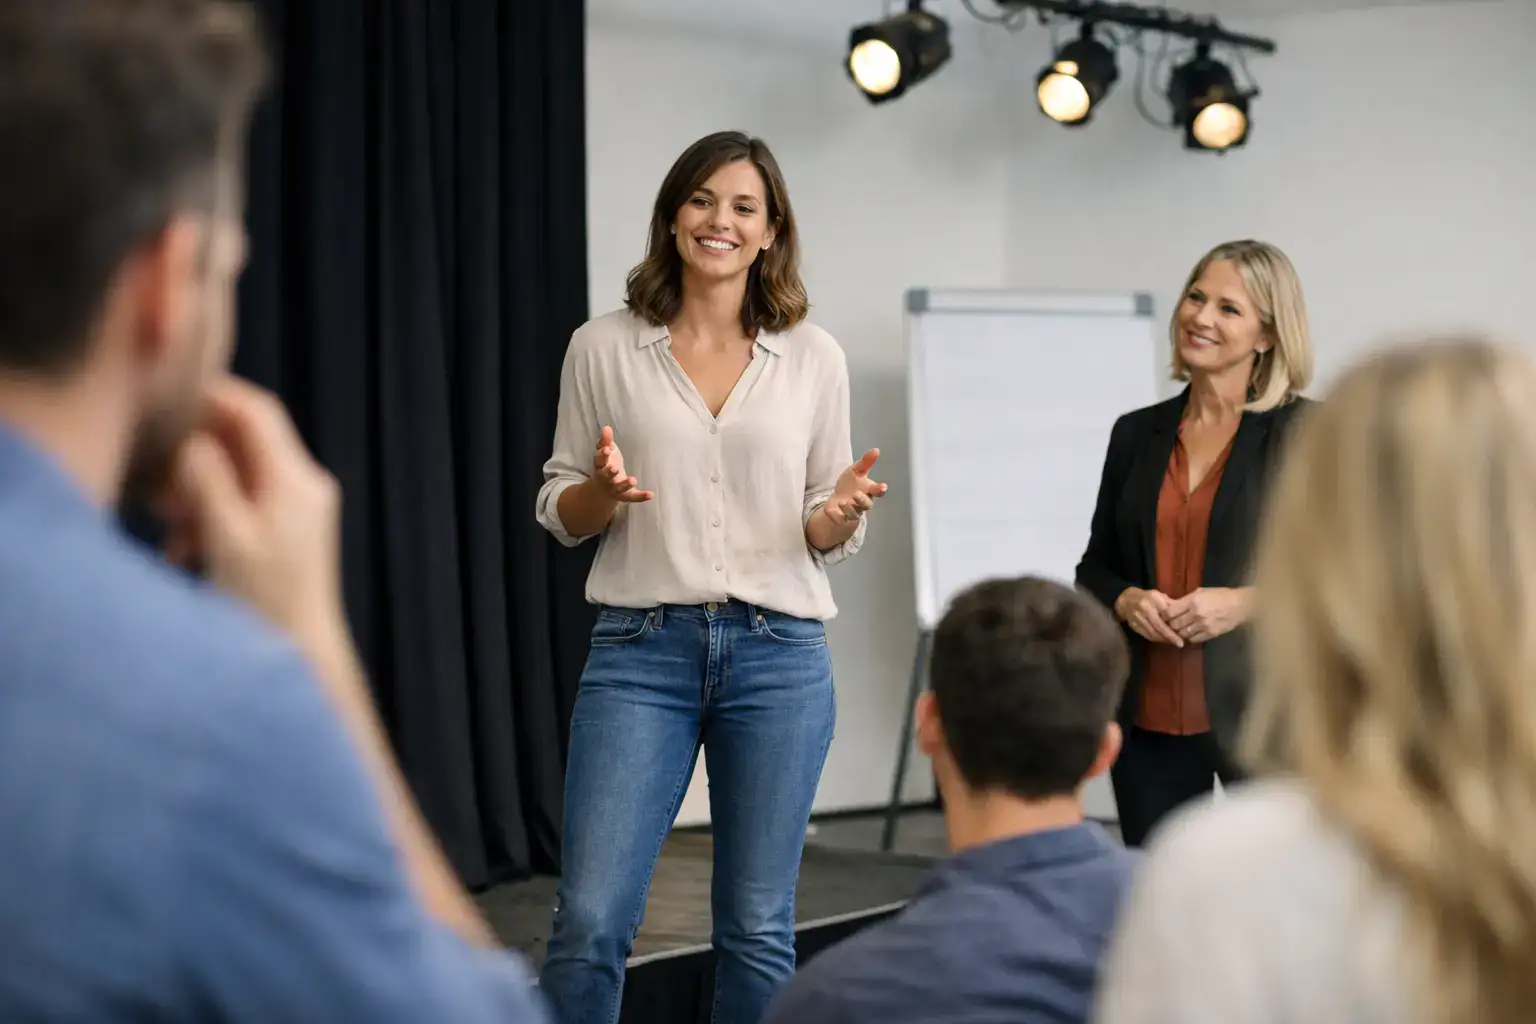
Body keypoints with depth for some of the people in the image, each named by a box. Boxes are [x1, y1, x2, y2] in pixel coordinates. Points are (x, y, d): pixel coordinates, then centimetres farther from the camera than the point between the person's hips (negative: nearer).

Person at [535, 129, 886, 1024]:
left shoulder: (814, 358, 7)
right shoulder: (604, 349, 4)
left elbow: (829, 535, 12)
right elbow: (560, 514, 9)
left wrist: (844, 513, -11)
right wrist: (603, 493, -12)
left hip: (780, 654, 1)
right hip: (642, 650, -1)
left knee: (759, 929, 6)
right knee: (591, 920, -8)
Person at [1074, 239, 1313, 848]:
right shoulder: (1137, 434, 11)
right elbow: (1094, 569, 16)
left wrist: (1245, 603, -17)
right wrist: (1127, 601, -6)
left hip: (1263, 713, -4)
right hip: (1148, 721, 4)